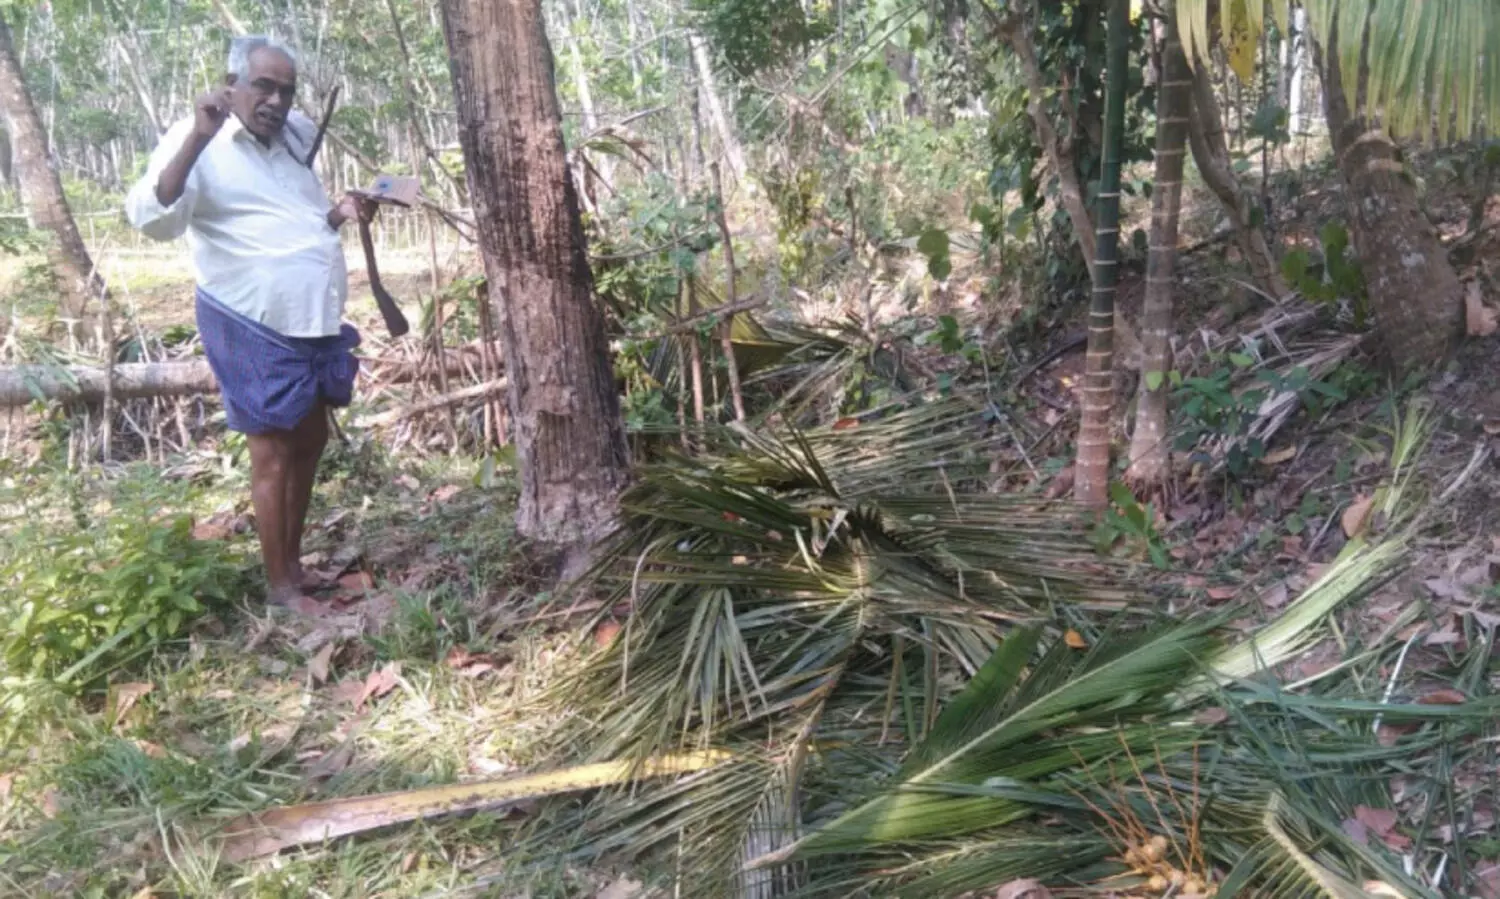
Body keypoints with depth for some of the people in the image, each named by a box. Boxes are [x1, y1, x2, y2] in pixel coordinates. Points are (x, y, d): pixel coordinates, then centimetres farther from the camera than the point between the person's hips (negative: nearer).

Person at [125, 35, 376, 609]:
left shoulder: (295, 136, 9)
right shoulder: (199, 144, -11)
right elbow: (153, 219, -27)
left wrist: (342, 212, 0)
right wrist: (198, 137, -34)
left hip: (313, 323, 8)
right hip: (252, 329, -8)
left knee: (310, 441, 17)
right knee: (273, 456, -1)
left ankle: (294, 562, 33)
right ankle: (280, 584, 13)